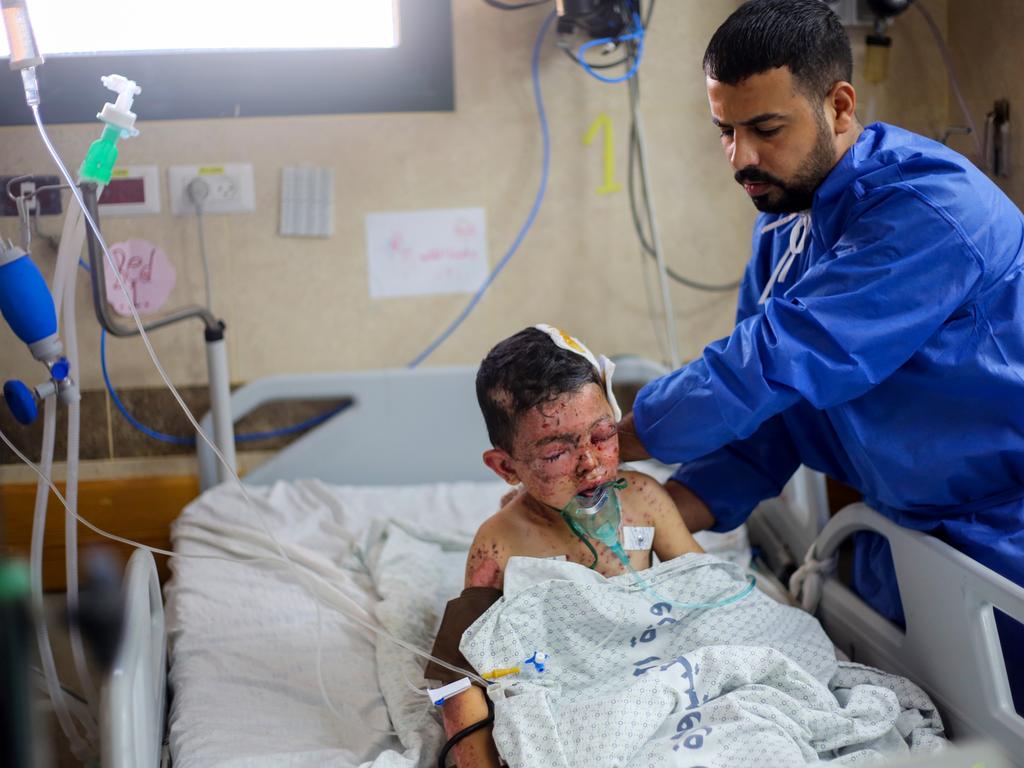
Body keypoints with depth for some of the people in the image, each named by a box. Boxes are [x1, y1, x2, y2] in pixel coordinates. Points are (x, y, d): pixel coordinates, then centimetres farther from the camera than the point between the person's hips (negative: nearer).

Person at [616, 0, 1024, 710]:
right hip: (900, 530, 8)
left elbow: (775, 361, -31)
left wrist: (609, 447, -25)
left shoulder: (928, 210, -26)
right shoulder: (785, 212, 2)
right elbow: (766, 399, 2)